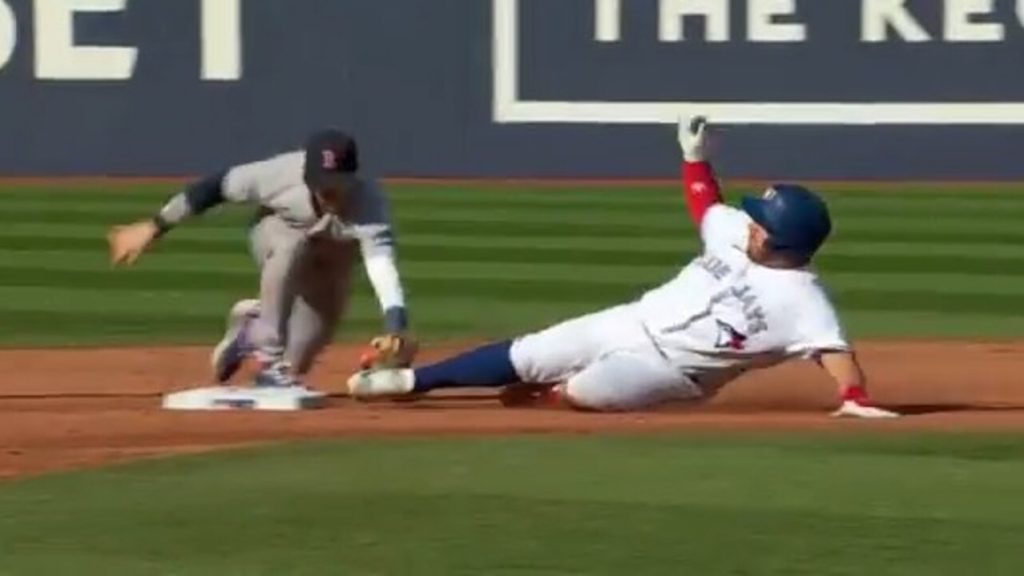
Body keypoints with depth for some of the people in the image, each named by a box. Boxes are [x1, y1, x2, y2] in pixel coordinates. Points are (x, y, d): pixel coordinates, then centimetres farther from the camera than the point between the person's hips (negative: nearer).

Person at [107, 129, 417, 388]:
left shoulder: (369, 203, -40)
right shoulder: (284, 174, -38)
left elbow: (383, 264, -53)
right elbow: (219, 185, -25)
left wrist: (396, 328, -70)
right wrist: (155, 226, -21)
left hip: (331, 257, 1)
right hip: (276, 232, -1)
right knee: (292, 245, -39)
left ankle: (253, 328, 26)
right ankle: (271, 359, -27)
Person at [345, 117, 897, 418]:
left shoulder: (802, 299, -22)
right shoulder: (738, 233, -1)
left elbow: (834, 348, -33)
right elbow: (706, 207, 17)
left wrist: (854, 400, -49)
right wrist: (695, 156, 6)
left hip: (668, 369, -6)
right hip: (631, 324, 6)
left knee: (585, 390, -32)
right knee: (524, 356, 6)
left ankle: (539, 395, 3)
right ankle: (410, 381, 18)